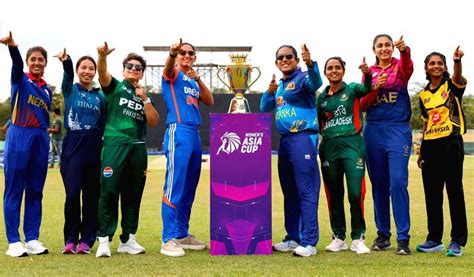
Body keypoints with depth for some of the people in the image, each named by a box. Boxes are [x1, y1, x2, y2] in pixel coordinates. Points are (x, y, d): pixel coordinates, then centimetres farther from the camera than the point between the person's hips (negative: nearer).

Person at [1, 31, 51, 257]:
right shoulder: (20, 79, 2)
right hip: (19, 137, -5)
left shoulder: (47, 89, 16)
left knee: (35, 192, 7)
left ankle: (32, 239, 12)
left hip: (40, 140, 5)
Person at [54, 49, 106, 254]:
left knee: (92, 195, 3)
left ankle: (86, 240, 11)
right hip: (73, 147, -3)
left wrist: (104, 144, 3)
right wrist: (65, 61, -37)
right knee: (72, 194, -7)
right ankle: (70, 240, 5)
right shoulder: (70, 89, 6)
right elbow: (68, 74, -16)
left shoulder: (100, 96, 13)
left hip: (94, 149, 3)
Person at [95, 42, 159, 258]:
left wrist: (145, 99, -2)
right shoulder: (115, 86, 9)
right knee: (109, 192, -9)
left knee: (133, 195, 7)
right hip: (115, 145, -4)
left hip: (138, 147, 5)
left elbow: (153, 122, 8)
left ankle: (128, 239, 15)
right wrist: (102, 56, -32)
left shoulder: (144, 96, 20)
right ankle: (104, 240, -6)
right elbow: (103, 74, -13)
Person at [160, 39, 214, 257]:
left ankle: (182, 235, 18)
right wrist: (172, 54, -43)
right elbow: (168, 68, -21)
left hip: (195, 134, 8)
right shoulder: (173, 74, 4)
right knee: (175, 187, -12)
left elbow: (209, 101, 11)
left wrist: (198, 79, -2)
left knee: (189, 189, 10)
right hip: (178, 132, -8)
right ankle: (169, 240, -12)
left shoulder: (194, 82, 23)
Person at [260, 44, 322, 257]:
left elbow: (316, 83, -26)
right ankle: (293, 238, 21)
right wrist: (269, 92, -2)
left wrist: (310, 64, -45)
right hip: (284, 139, 9)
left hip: (303, 138, -9)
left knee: (306, 191, -10)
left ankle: (309, 242, -8)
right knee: (289, 191, 12)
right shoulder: (279, 85, 20)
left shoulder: (303, 78, -4)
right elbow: (264, 109, 17)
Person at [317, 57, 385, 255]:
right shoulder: (321, 98, 14)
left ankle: (358, 238, 2)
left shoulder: (352, 89, 5)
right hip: (329, 147, 4)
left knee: (356, 193, -9)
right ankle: (338, 237, 17)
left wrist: (368, 74, -34)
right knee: (334, 194, 7)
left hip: (352, 143, -3)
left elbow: (367, 89, -15)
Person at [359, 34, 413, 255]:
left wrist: (404, 50, -43)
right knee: (378, 184, 7)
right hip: (373, 130, 3)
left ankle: (403, 238, -8)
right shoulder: (369, 72, 12)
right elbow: (363, 105, 6)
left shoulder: (400, 66, 4)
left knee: (398, 182, -12)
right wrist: (376, 87, -11)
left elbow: (408, 65, -21)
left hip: (398, 129, -3)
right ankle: (383, 235, 17)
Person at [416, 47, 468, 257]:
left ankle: (458, 241, 2)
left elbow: (459, 79, -26)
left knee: (454, 191, -3)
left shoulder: (451, 85, 0)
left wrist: (458, 61, -47)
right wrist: (421, 151, 12)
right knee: (432, 194, 9)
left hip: (451, 143, -5)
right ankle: (434, 239, 19)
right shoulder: (424, 95, 14)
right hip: (430, 145, 5)